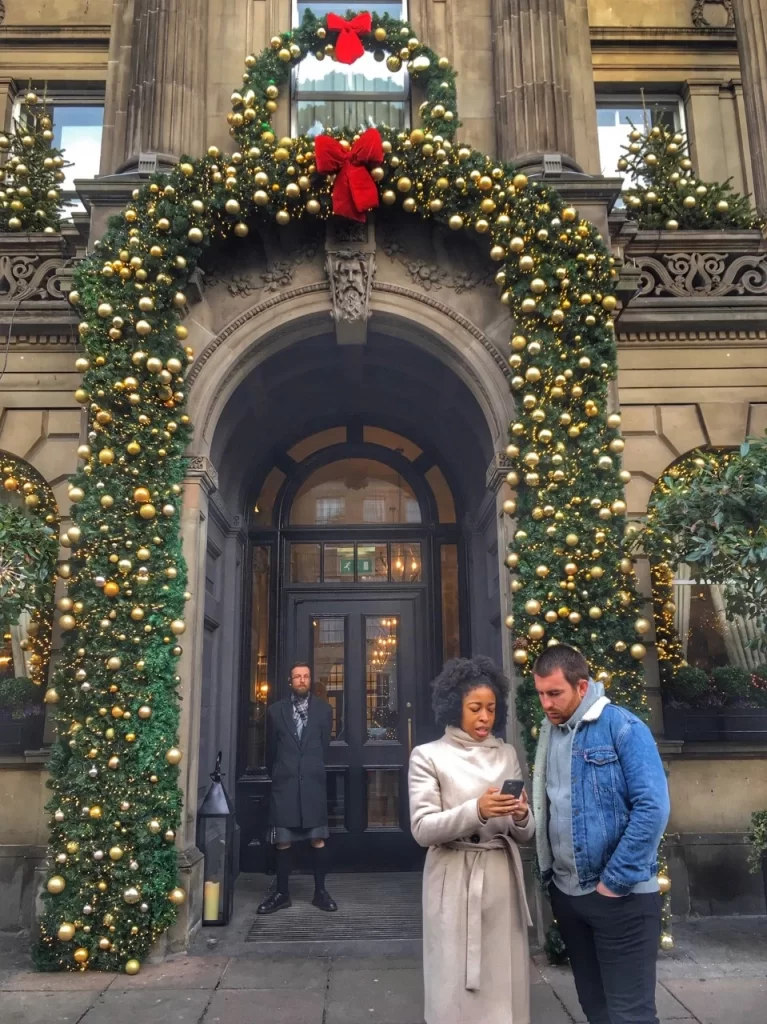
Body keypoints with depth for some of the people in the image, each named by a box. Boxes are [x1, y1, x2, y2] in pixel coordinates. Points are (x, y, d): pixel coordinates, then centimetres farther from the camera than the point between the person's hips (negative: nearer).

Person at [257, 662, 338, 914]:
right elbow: (271, 749, 12)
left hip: (313, 783, 0)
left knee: (318, 840, 1)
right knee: (283, 841, 5)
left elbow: (324, 746, 9)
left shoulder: (324, 710, 5)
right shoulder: (276, 710, 5)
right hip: (284, 783, 0)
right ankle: (282, 893, 17)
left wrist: (314, 771, 11)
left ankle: (320, 891, 14)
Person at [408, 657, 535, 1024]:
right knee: (458, 986, 3)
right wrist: (476, 811, -24)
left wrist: (521, 817, -14)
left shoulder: (506, 754, 9)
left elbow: (524, 834, 10)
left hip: (503, 880, 4)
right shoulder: (428, 756, -3)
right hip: (455, 882, -3)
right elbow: (423, 829, -11)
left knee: (504, 984, 9)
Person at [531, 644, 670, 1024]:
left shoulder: (623, 728, -14)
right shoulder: (548, 734, 6)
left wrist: (614, 882, -18)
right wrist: (548, 875, 5)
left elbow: (652, 808, -20)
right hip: (566, 893, 7)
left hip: (621, 896, -6)